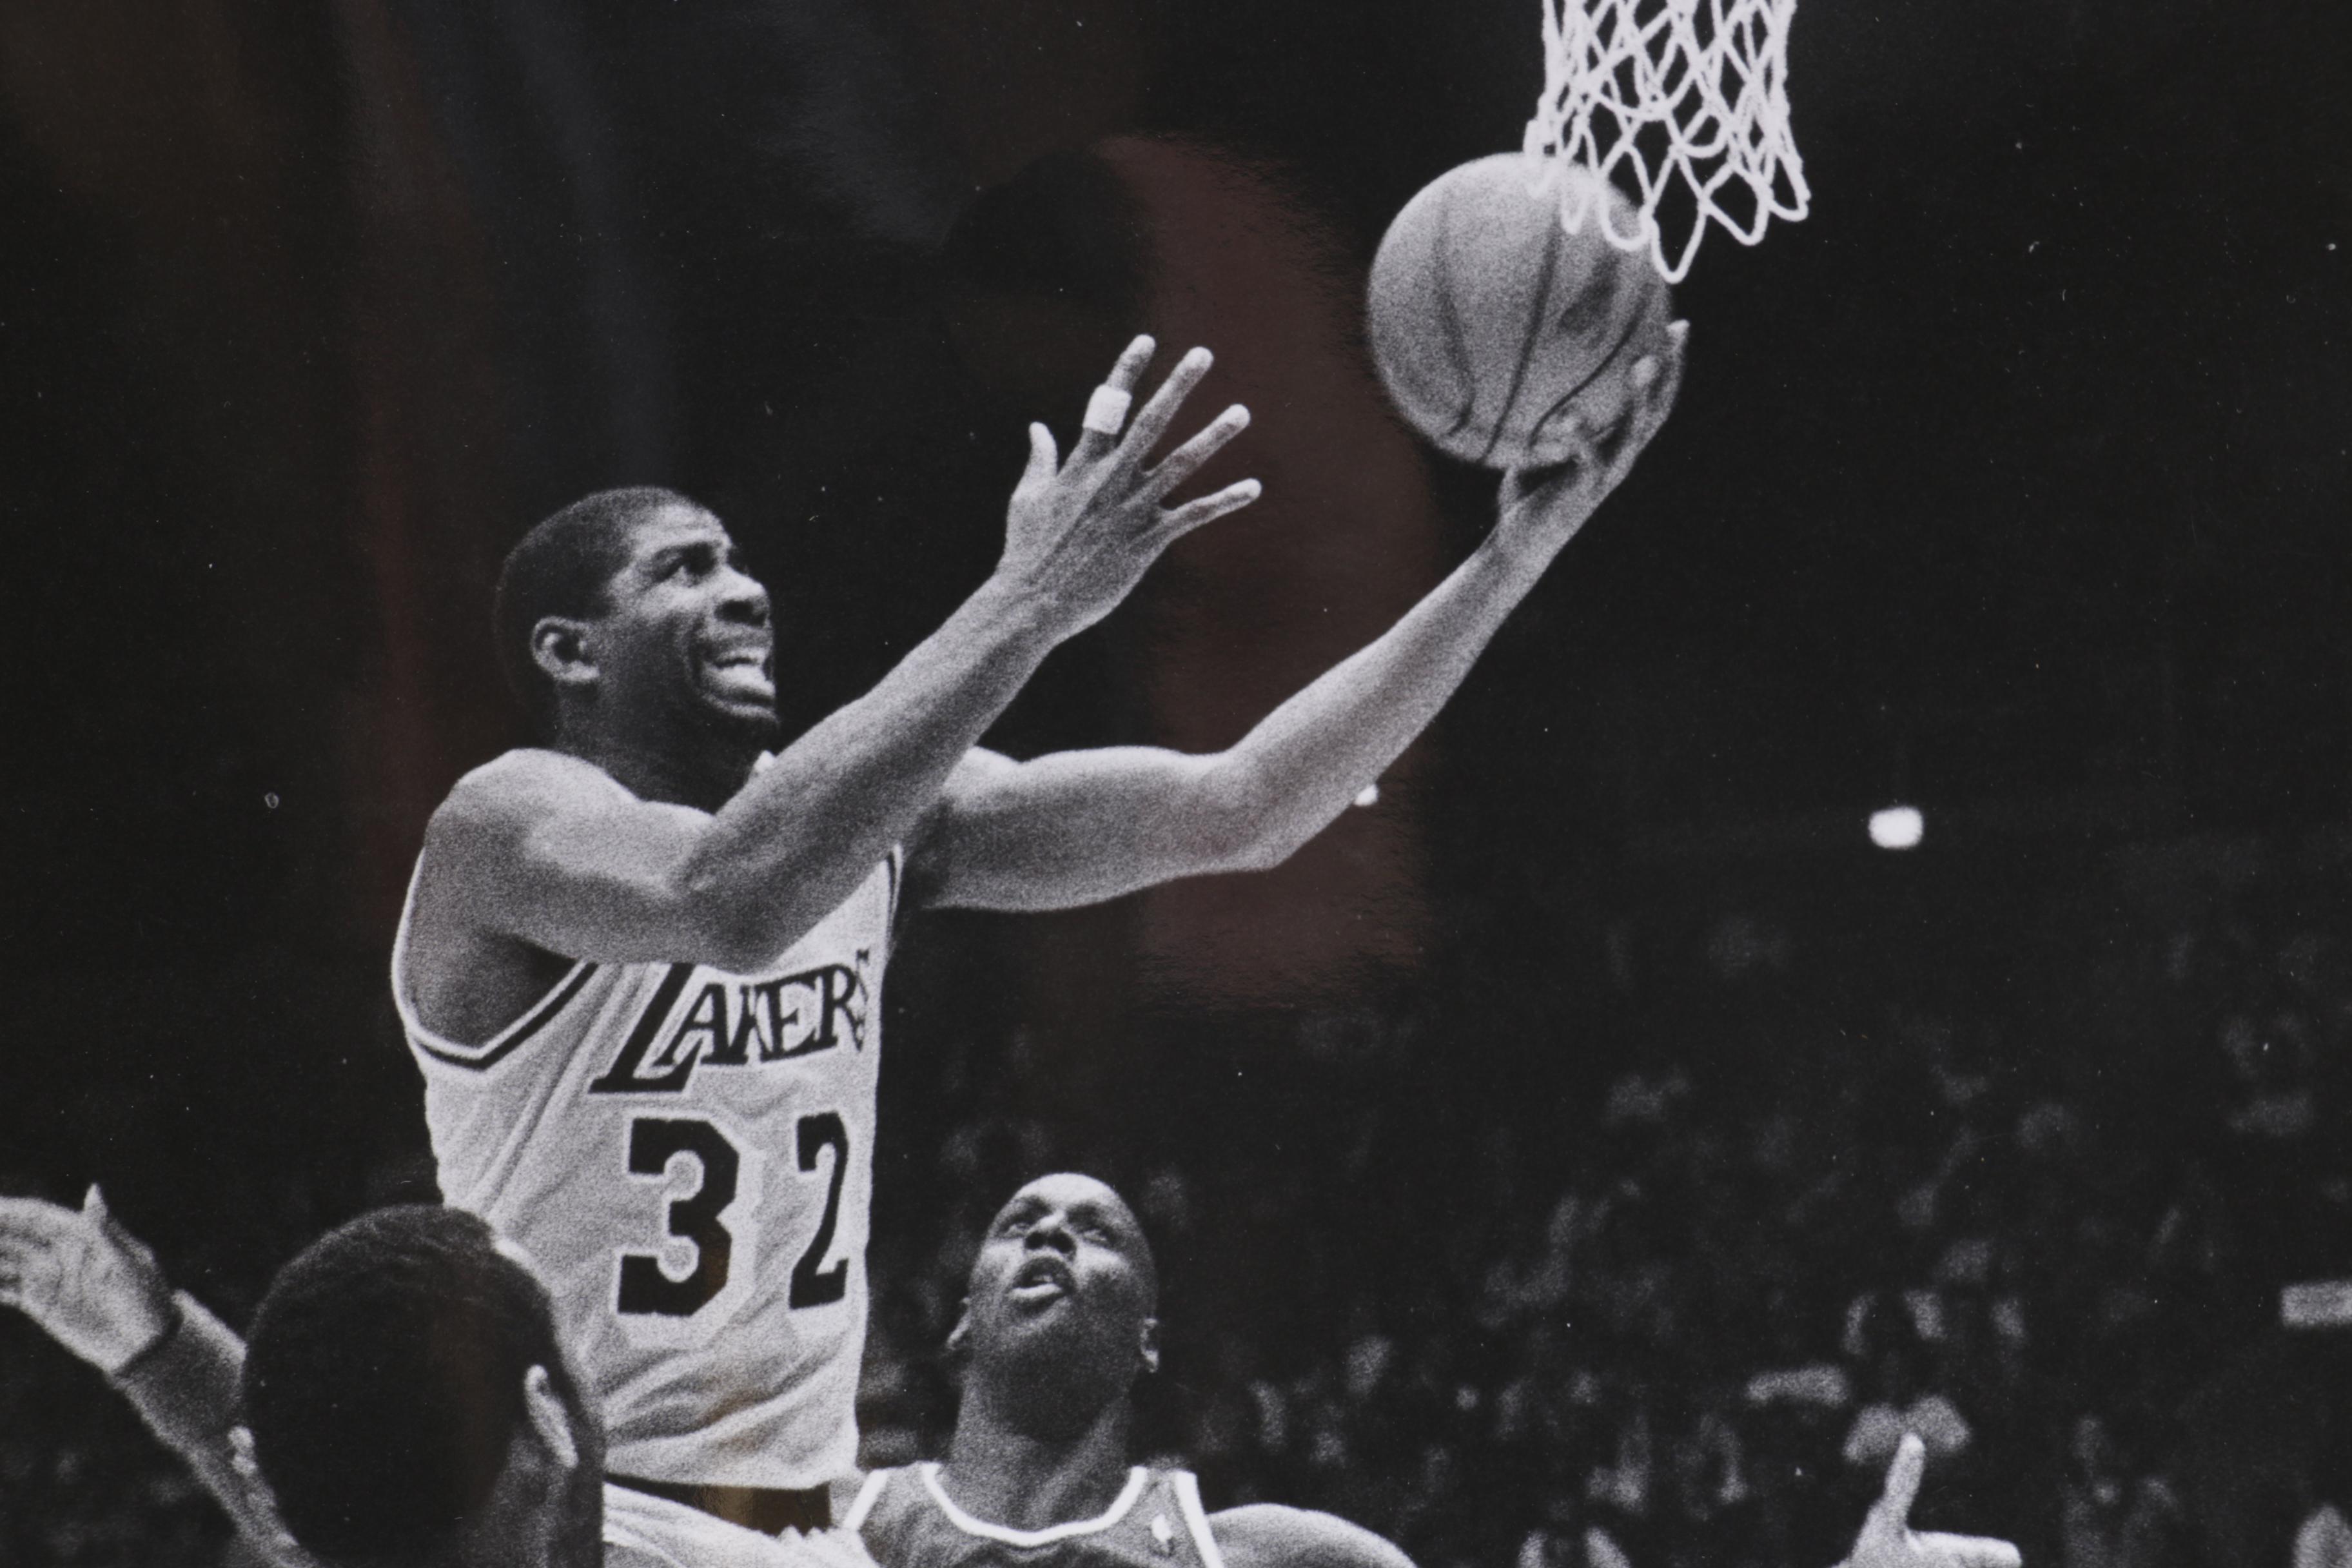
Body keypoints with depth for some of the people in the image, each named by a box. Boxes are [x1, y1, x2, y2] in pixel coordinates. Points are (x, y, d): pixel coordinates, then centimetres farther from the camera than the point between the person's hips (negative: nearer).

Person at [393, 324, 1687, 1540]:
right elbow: (730, 900, -34)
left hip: (800, 1508, 6)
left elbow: (1240, 810, -1)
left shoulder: (876, 817, 5)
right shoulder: (506, 826, -12)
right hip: (559, 1518, -6)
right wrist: (1031, 602, -35)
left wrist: (1519, 551, -9)